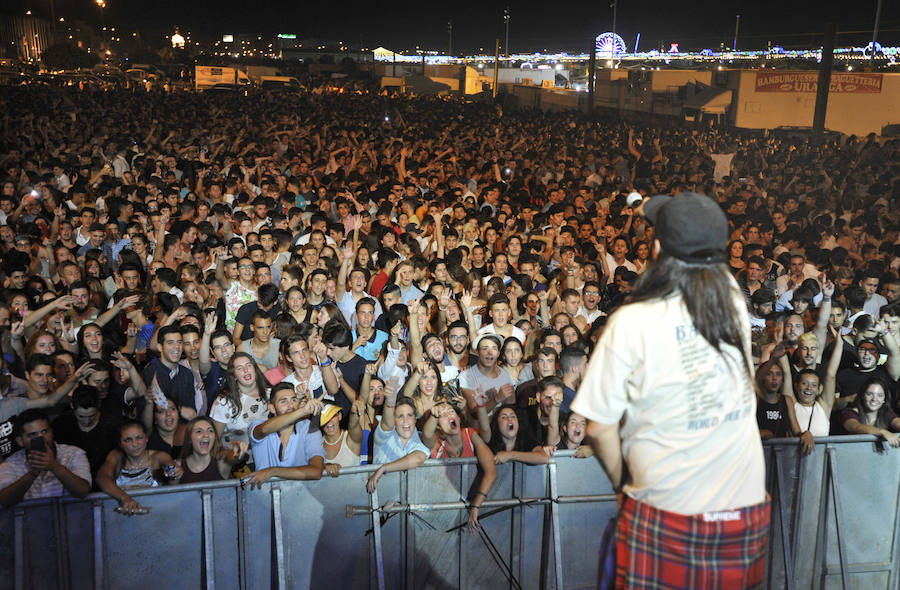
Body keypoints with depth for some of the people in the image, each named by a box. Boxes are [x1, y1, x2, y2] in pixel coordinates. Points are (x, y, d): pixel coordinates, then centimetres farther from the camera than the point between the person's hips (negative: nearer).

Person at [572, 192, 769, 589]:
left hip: (667, 512, -4)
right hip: (747, 511, 4)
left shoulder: (632, 322, -17)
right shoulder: (735, 300, -6)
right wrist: (662, 213, 32)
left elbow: (600, 428, -10)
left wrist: (622, 482, 7)